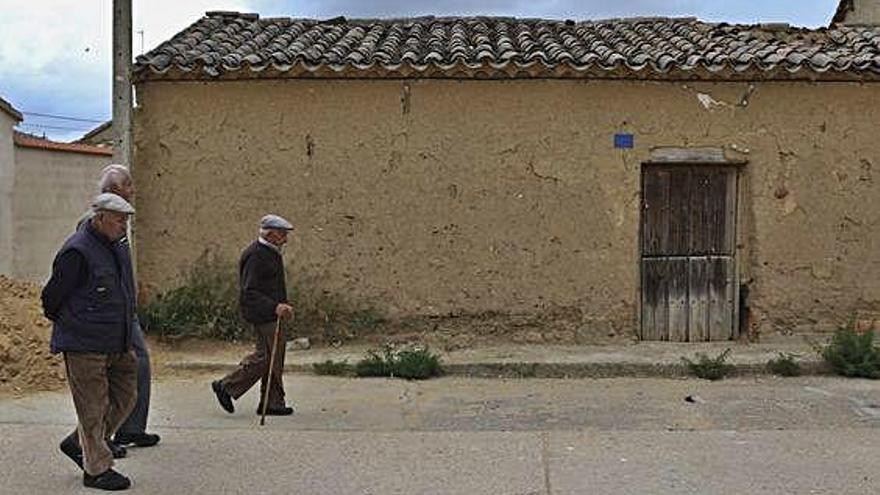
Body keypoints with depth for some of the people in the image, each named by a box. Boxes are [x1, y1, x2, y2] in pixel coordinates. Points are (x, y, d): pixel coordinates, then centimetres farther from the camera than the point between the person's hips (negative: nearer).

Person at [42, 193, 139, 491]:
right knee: (93, 406, -1)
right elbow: (52, 296, -11)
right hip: (85, 344, -9)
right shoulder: (77, 253, -17)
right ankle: (97, 469, 10)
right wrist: (65, 322, 3)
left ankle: (78, 444, 28)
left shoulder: (119, 248, 12)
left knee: (125, 396, 12)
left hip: (118, 343, 9)